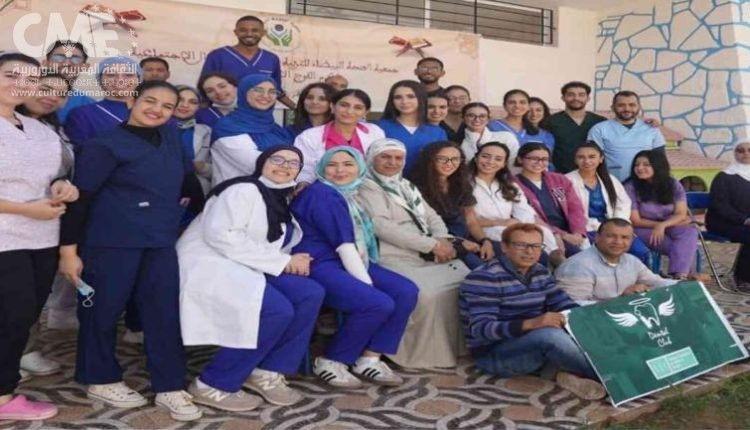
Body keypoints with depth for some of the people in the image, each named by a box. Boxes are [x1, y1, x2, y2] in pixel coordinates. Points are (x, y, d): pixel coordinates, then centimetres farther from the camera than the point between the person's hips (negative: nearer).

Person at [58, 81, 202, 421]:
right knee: (103, 311, 8)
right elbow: (80, 198, -10)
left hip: (161, 243, 6)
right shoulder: (106, 144, -9)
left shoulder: (170, 135, 8)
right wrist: (69, 249, -11)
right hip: (111, 242, -5)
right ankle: (101, 380, 27)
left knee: (165, 313, 4)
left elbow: (186, 175, 22)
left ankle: (169, 388, 13)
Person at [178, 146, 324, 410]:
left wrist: (292, 261, -9)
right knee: (278, 310, -27)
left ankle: (267, 371, -1)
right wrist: (282, 261, -20)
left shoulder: (280, 202, 18)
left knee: (310, 294, -9)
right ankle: (212, 386, -15)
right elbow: (221, 235, -23)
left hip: (242, 268, 9)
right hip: (208, 265, -8)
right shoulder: (244, 189, -9)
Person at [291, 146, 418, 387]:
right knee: (379, 303, -27)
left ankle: (369, 359, -4)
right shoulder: (321, 194, -10)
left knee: (406, 291, -9)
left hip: (348, 262, 9)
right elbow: (343, 244, -17)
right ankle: (330, 362, -9)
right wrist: (367, 284, -19)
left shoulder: (348, 194, 20)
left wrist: (368, 276, 3)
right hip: (319, 265, -9)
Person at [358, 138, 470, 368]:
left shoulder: (408, 186, 25)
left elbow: (432, 217, 19)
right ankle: (422, 355, -13)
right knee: (426, 295, -31)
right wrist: (432, 244, -16)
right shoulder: (367, 187, 0)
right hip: (396, 258, -7)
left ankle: (462, 346, 1)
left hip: (429, 256, 8)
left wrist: (443, 241, -6)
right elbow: (382, 226, -14)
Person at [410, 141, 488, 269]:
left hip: (465, 238, 6)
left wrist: (485, 240, -6)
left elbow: (471, 221, 14)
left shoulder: (461, 185, 15)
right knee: (478, 265, -29)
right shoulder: (419, 187, -5)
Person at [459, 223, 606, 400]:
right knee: (550, 334, -33)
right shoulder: (484, 278, -17)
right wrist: (531, 323, -38)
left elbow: (566, 305, 2)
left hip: (536, 345, 8)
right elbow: (480, 329, -26)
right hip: (493, 354, -8)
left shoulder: (541, 272, 8)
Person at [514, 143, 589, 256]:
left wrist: (578, 233, -11)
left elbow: (575, 208, 9)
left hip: (571, 234, 5)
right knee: (576, 253, -30)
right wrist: (562, 234, -16)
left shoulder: (560, 180, 19)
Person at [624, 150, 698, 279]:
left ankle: (679, 276, -43)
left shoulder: (673, 184, -1)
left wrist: (663, 225, -29)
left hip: (669, 227, 3)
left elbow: (681, 214, -7)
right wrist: (672, 221, -10)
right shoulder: (630, 187, -10)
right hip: (644, 230, -3)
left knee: (690, 232, -30)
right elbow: (635, 221, -11)